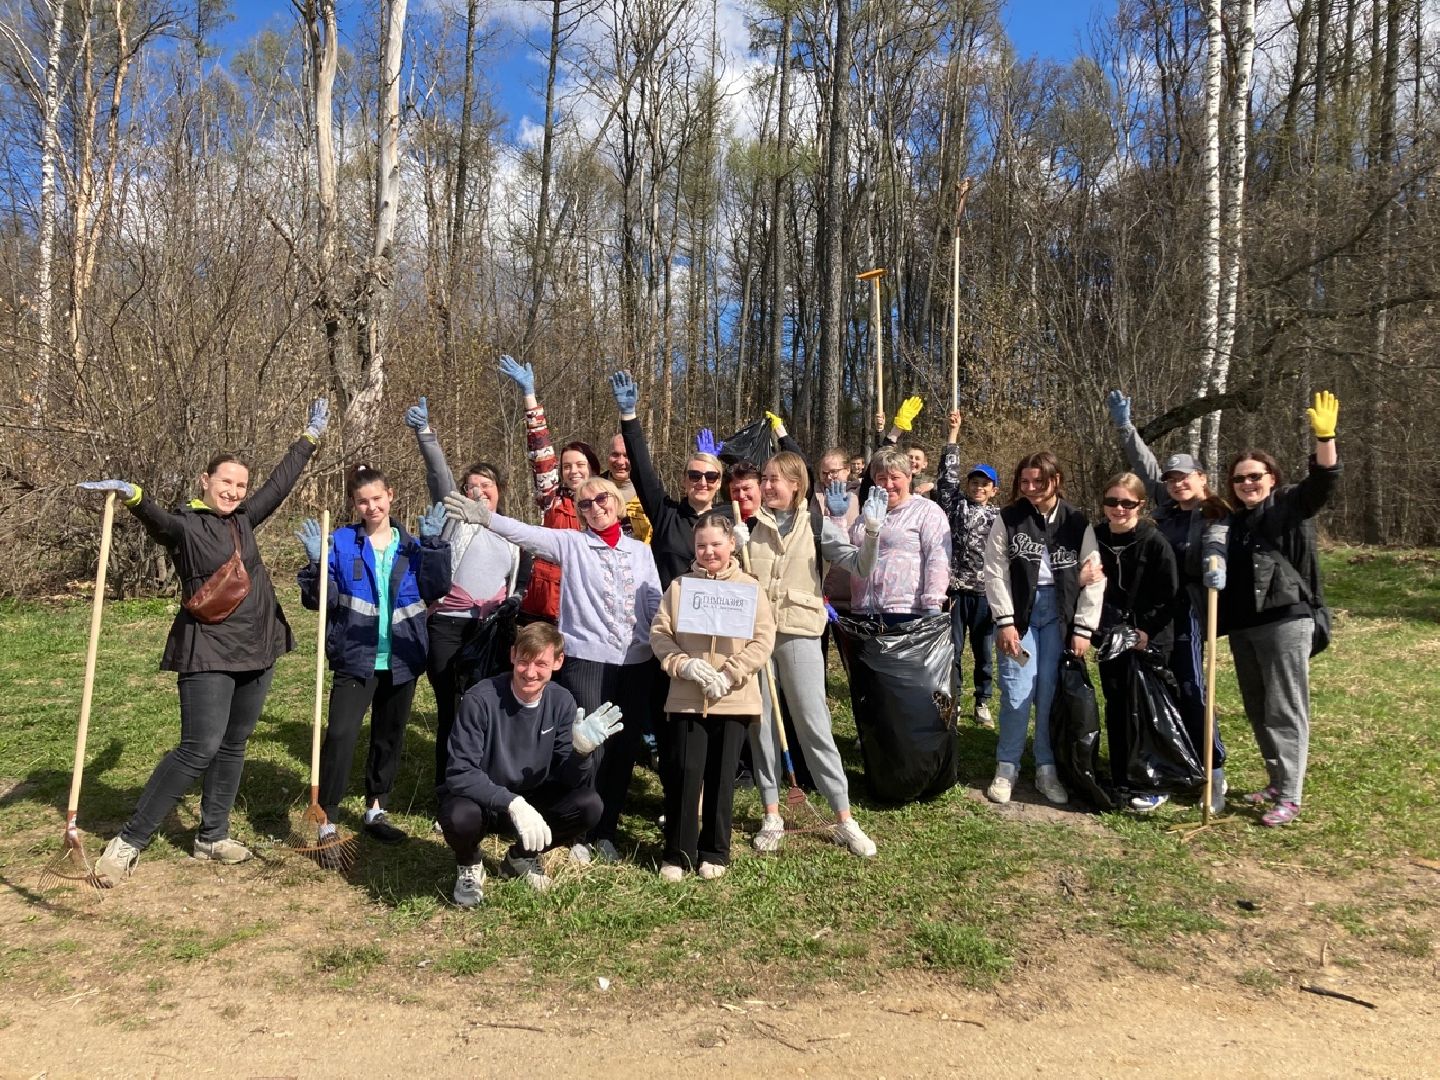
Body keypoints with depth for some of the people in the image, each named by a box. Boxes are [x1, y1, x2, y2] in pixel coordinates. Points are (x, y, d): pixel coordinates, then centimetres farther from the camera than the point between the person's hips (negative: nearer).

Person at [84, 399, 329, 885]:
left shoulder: (243, 520, 11)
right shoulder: (186, 525, -8)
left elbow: (280, 482, 22)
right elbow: (159, 520, -30)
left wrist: (310, 437, 31)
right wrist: (133, 496, -52)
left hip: (255, 650, 7)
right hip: (208, 653, -7)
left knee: (233, 746, 12)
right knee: (200, 748, -13)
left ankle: (211, 837, 24)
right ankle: (128, 841, -1)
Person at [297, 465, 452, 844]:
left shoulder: (410, 544, 5)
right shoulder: (341, 542, -3)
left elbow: (436, 590, -6)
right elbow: (320, 600, -6)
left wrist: (433, 544, -13)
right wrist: (317, 563, -22)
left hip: (401, 661, 4)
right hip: (356, 659, -3)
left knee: (390, 737, 14)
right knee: (340, 735, -15)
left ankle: (376, 810, 31)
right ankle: (327, 822, -5)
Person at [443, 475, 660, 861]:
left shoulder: (641, 551, 12)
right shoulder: (571, 543, 2)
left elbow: (656, 604, 11)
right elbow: (526, 533, -13)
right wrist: (484, 516, -28)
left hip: (636, 660, 4)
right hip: (586, 657, -3)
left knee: (626, 746, 7)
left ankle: (606, 830, 22)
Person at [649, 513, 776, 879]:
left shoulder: (750, 587, 2)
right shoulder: (679, 586, 6)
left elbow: (764, 640, -5)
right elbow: (659, 633, 1)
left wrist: (728, 676, -14)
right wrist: (684, 664, -16)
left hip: (734, 700, 0)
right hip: (686, 698, 1)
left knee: (721, 775, 7)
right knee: (684, 771, -1)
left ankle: (715, 852, 22)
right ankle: (677, 852, 14)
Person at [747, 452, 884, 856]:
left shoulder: (815, 525, 0)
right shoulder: (751, 525, 5)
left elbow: (860, 567, -3)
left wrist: (871, 530, -20)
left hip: (798, 633, -2)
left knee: (814, 725, -1)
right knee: (761, 724, 6)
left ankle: (845, 820, 7)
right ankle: (771, 815, 18)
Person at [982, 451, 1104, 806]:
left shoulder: (1077, 524, 2)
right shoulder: (1008, 520, 0)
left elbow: (1093, 579, 1)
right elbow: (996, 572, -3)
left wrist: (1083, 629, -4)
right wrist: (1005, 622, -9)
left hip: (1059, 614, 1)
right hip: (1019, 611, -1)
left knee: (1051, 695, 0)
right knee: (1017, 694, -7)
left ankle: (1046, 769, 14)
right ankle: (1007, 768, 9)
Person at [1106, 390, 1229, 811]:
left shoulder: (1216, 518, -5)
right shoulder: (1167, 506, 11)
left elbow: (1215, 546, -26)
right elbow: (1144, 464, 17)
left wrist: (1215, 566, -47)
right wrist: (1124, 425, 13)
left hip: (1186, 610, -6)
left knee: (1190, 689, -8)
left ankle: (1214, 774, 1)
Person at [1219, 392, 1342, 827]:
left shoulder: (1291, 506, -1)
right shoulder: (1233, 522, 14)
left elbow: (1323, 481, -19)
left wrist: (1325, 437, -32)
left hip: (1285, 621, -6)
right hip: (1243, 627, 7)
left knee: (1285, 711, -5)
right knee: (1257, 711, 12)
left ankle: (1289, 797, -1)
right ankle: (1277, 783, 25)